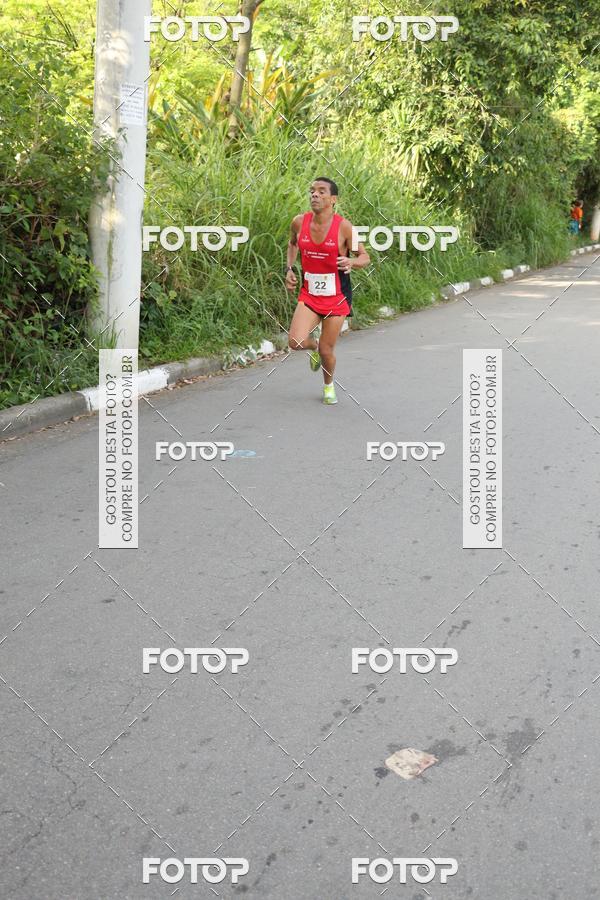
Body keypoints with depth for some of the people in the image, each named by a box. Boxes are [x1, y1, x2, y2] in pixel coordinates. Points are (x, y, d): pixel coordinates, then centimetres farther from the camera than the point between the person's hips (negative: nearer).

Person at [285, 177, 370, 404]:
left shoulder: (343, 226, -13)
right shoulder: (299, 222, -3)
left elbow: (365, 257, -5)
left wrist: (352, 262, -28)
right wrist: (289, 269, 7)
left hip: (336, 297, -2)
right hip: (309, 294, 2)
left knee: (327, 350, 4)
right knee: (296, 342, -17)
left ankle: (328, 385, 36)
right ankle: (314, 347, 22)